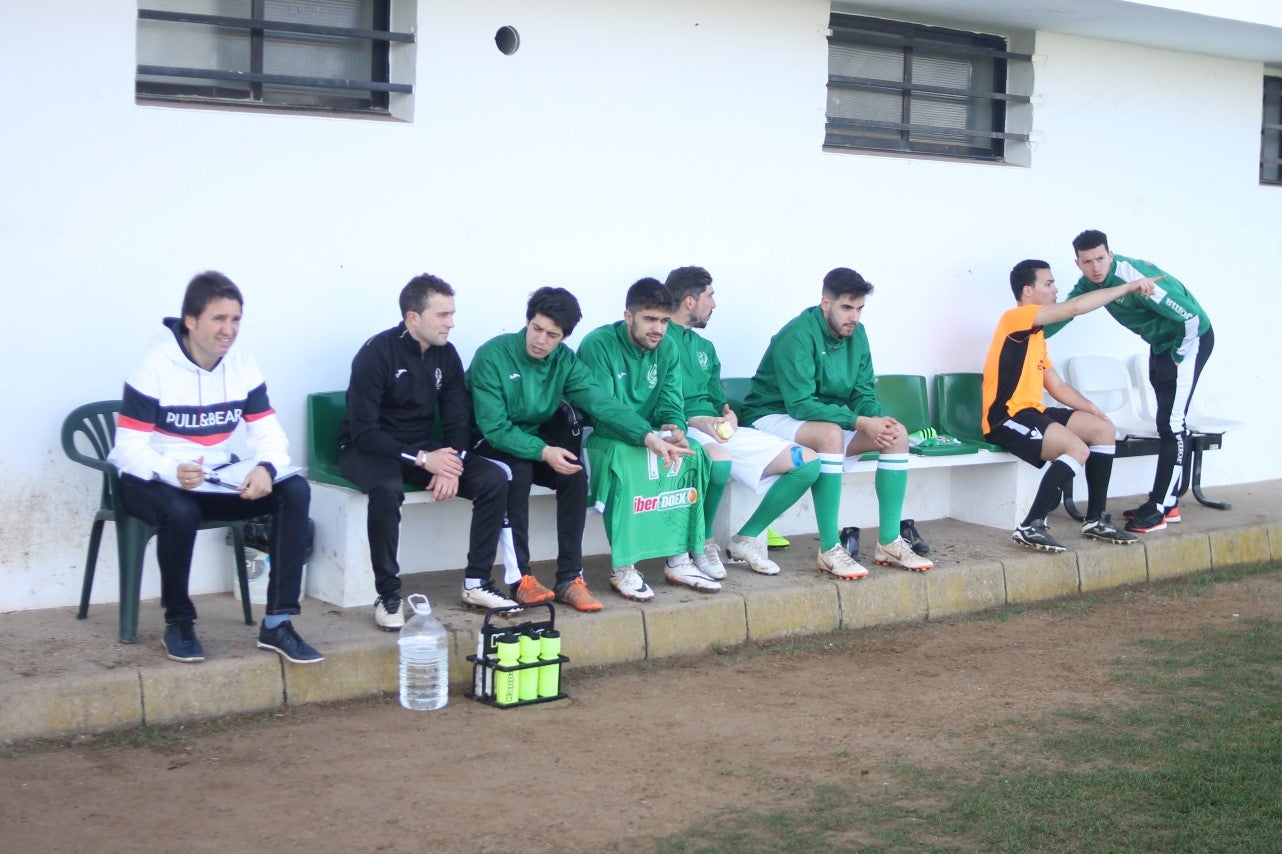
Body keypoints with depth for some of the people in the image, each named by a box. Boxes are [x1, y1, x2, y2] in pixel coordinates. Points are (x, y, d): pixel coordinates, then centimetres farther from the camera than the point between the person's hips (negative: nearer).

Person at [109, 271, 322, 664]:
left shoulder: (242, 366, -1)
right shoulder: (155, 367, -16)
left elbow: (269, 433, -3)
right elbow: (129, 449, -20)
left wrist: (266, 468, -27)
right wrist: (173, 471, -41)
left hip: (215, 480, 5)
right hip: (153, 481, -5)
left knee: (295, 491, -18)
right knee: (181, 511, -39)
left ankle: (277, 623, -17)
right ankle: (178, 621, -12)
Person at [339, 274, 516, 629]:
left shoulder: (445, 354, 1)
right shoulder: (377, 353, -17)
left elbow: (458, 423, 4)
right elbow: (363, 432, -21)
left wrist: (451, 463, -17)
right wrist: (421, 458, -28)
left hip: (424, 450, 6)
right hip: (367, 451, -6)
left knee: (494, 479, -14)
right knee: (387, 488, -40)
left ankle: (476, 583, -6)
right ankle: (388, 596, -27)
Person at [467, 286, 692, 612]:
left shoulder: (565, 361, -5)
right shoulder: (493, 356, -19)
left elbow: (602, 402, -18)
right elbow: (494, 427, -22)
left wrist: (648, 437, -33)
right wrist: (543, 452, -35)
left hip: (539, 444, 5)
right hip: (491, 447, -5)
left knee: (575, 474, -23)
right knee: (519, 471, -35)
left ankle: (569, 579, -17)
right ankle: (520, 578, -27)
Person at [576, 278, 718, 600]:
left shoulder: (667, 349, 4)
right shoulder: (598, 344, -15)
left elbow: (671, 403, 0)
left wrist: (674, 428, -25)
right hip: (603, 440, -6)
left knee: (693, 456, -20)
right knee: (627, 460, -37)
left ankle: (679, 560, -14)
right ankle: (622, 568, -31)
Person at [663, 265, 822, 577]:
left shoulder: (704, 347, 26)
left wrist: (728, 414, -1)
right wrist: (697, 421, -22)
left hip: (721, 432, 8)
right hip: (683, 433, -8)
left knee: (808, 461, -3)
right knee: (718, 459, -44)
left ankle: (746, 539, 6)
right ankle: (703, 544, -17)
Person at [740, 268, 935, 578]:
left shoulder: (856, 334, 1)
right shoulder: (798, 335, -22)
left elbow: (863, 393, 5)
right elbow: (800, 404, -28)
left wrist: (877, 418, -19)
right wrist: (860, 422, -31)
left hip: (830, 417, 8)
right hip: (775, 418, -8)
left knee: (897, 433, -10)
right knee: (831, 433, -38)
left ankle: (889, 542, -8)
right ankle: (829, 550, -34)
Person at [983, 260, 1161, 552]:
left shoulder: (1035, 335, 19)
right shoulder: (1015, 319, -10)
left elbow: (1056, 386, 18)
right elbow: (1075, 307, -18)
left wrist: (1092, 409, 3)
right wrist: (1129, 286, -12)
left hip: (1031, 412, 10)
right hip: (1007, 419, -10)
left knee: (1103, 429, 6)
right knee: (1078, 448, -27)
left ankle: (1095, 520, 10)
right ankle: (1031, 527, -22)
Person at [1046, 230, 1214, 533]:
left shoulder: (1135, 277, -31)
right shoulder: (1091, 282, -6)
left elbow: (1191, 316, -29)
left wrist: (1178, 357, -17)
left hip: (1190, 338, -9)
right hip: (1160, 343, 9)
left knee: (1171, 423, -12)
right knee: (1166, 424, 12)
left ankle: (1162, 506, -11)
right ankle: (1168, 502, 18)